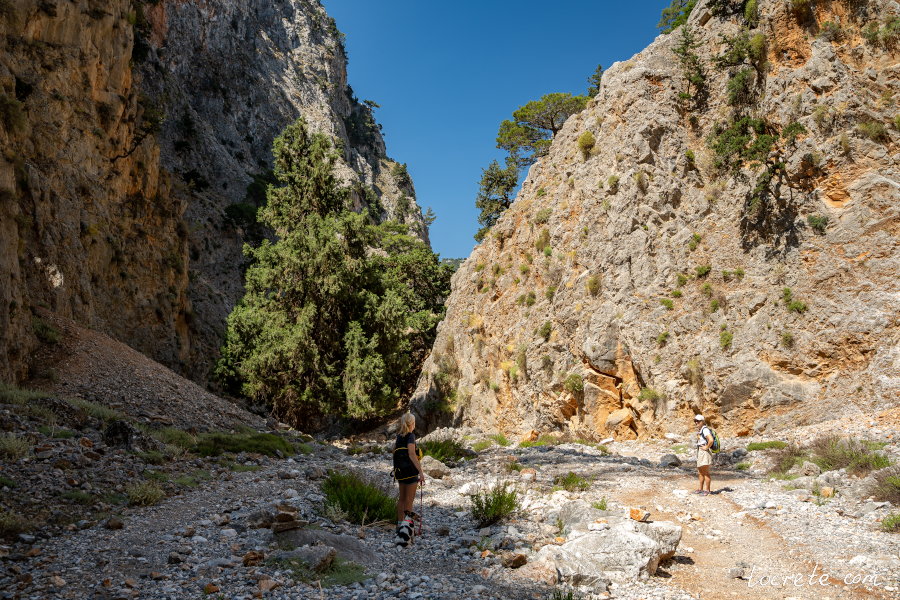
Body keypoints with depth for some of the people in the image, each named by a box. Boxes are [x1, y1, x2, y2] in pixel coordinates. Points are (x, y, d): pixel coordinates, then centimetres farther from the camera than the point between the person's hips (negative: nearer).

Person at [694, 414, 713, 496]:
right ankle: (700, 489, 22)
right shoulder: (699, 430, 14)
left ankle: (707, 490, -2)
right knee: (700, 472, 15)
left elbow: (711, 440, -31)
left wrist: (707, 447, -18)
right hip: (700, 452, 11)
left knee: (705, 472, -6)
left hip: (705, 452, -11)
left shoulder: (705, 430, -16)